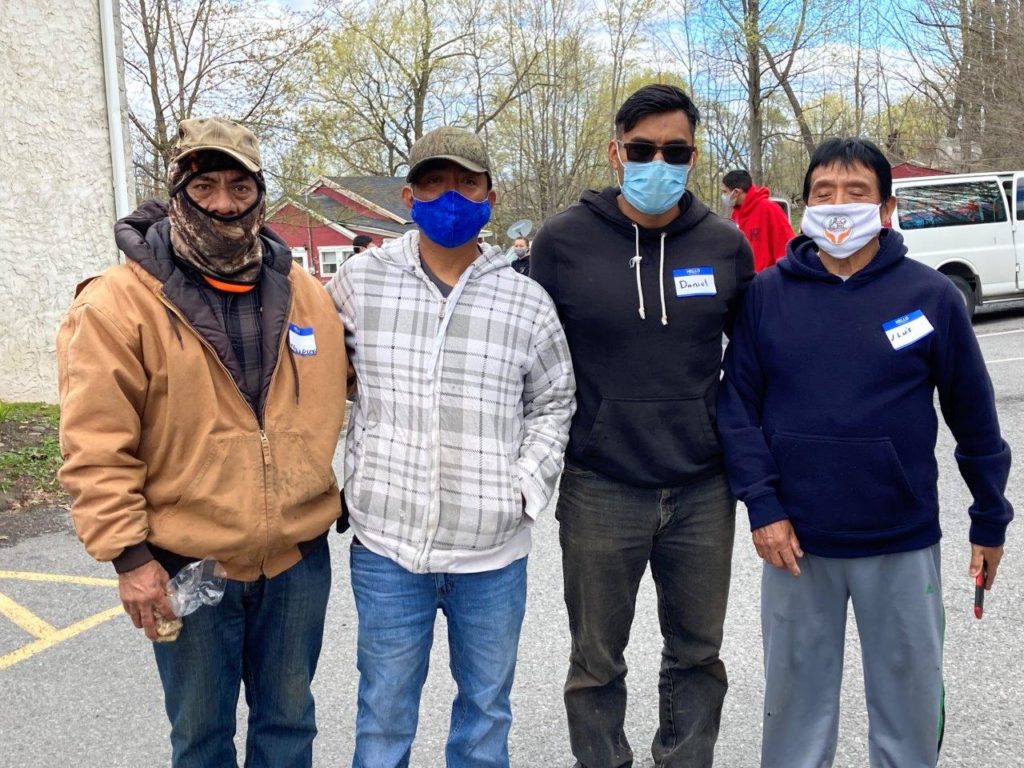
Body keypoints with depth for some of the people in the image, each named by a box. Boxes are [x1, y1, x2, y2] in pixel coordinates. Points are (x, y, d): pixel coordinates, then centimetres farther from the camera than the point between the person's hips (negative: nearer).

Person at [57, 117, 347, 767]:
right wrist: (128, 554, -15)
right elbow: (97, 447, -13)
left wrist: (350, 506, 10)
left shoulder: (308, 297, 3)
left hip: (298, 560, 4)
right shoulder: (119, 303, -11)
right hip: (186, 568, -3)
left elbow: (337, 408, 11)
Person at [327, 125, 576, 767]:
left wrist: (527, 485, -3)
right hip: (387, 545, 0)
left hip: (494, 553, 1)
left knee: (487, 711, 19)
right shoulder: (359, 282, -1)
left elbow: (553, 403, 10)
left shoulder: (528, 302, 0)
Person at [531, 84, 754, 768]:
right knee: (597, 661, 12)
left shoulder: (726, 244, 1)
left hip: (704, 488, 2)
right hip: (599, 490, -2)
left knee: (697, 654, 16)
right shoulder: (563, 240, -5)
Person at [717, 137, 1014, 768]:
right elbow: (739, 406, -1)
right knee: (797, 691, 15)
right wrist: (763, 506, -9)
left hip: (903, 542, 0)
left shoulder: (932, 295, -4)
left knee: (909, 692, 14)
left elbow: (974, 415, 2)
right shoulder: (767, 294, -2)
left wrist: (990, 520, 6)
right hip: (796, 539, 1)